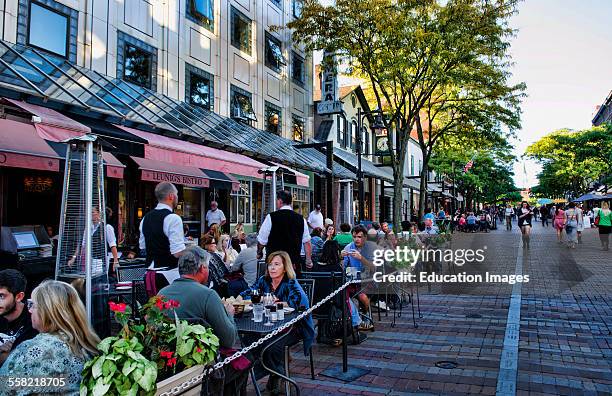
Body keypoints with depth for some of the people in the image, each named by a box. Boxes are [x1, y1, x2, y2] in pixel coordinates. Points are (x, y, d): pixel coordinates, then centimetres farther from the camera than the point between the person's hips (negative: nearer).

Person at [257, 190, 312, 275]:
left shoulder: (271, 217, -7)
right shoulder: (301, 219, 4)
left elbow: (262, 241, -2)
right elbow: (307, 242, 7)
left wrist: (259, 253, 17)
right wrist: (309, 261, 16)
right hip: (295, 263, 4)